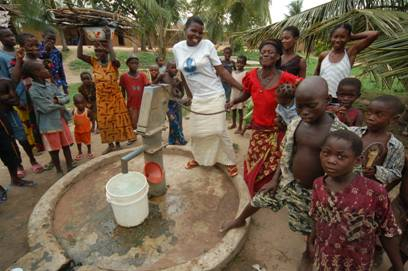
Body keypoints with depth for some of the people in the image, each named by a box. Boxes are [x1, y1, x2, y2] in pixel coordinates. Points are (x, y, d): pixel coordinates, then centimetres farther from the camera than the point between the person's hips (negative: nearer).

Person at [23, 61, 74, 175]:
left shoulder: (52, 86, 6)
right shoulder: (33, 91, -15)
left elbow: (66, 98, 4)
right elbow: (46, 108, -21)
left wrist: (57, 100, -15)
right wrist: (59, 105, -7)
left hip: (61, 119, 6)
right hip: (49, 124, -6)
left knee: (66, 145, 13)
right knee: (54, 149, 7)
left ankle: (70, 166, 27)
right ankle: (59, 170, 22)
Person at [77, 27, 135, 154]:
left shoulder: (114, 64, -12)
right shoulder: (94, 62, -1)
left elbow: (114, 58, -35)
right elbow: (79, 55, -10)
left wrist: (108, 39, -32)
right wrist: (81, 38, -16)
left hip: (115, 97, -4)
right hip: (101, 98, 4)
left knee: (117, 121, 6)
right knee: (104, 122, 11)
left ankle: (118, 144, 21)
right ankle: (110, 145, 27)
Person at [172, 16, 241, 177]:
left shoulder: (207, 45, -9)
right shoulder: (177, 48, 2)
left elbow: (222, 71, -9)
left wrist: (242, 88, -13)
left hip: (215, 97, -4)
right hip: (197, 99, 4)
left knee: (219, 131, 1)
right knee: (196, 131, 14)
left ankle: (230, 162, 19)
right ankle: (198, 157, 38)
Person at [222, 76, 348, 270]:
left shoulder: (338, 132, -21)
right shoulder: (295, 124, -9)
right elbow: (286, 155, 2)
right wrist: (275, 180, 4)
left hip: (314, 192, -3)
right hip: (288, 182, 4)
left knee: (310, 228, 19)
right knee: (259, 199, 17)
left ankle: (308, 255, 55)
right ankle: (240, 220, 50)